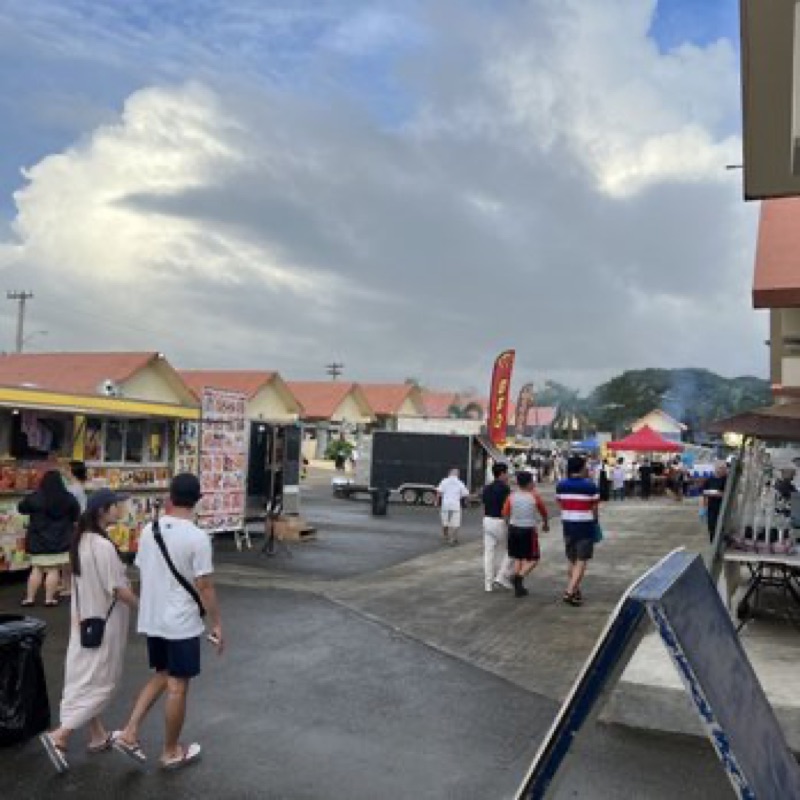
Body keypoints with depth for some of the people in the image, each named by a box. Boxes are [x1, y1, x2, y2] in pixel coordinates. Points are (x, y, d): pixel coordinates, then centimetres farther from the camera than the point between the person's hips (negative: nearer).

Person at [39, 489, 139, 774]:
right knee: (101, 682, 2)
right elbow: (117, 589, -21)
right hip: (104, 622, -9)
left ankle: (98, 736, 28)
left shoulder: (81, 541, 3)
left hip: (85, 620, 9)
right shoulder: (103, 545, -24)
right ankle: (60, 736, 1)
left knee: (86, 679, 16)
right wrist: (143, 607, -7)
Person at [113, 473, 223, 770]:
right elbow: (204, 587, -17)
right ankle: (171, 751, 21)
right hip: (182, 623, -6)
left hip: (151, 620, 6)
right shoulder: (197, 538, -19)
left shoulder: (148, 530, 0)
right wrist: (217, 624, -6)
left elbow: (143, 573, 9)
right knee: (177, 686, 8)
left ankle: (129, 733, 17)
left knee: (161, 676, 23)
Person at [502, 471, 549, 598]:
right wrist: (545, 523, 26)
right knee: (533, 559, 7)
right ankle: (520, 576, -17)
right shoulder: (534, 496, -5)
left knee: (518, 558, 16)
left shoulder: (511, 497, -2)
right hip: (528, 530, -3)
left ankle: (518, 587, 16)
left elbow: (505, 514, -3)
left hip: (514, 529, 4)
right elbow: (543, 512, 7)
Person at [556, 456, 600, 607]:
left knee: (571, 560, 17)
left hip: (568, 525, 5)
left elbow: (561, 504, 3)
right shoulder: (590, 486, -11)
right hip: (585, 525, -5)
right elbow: (594, 508, -5)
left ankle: (574, 590, 25)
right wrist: (594, 521, 12)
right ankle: (570, 592, -11)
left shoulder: (561, 485, 1)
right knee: (582, 561, -1)